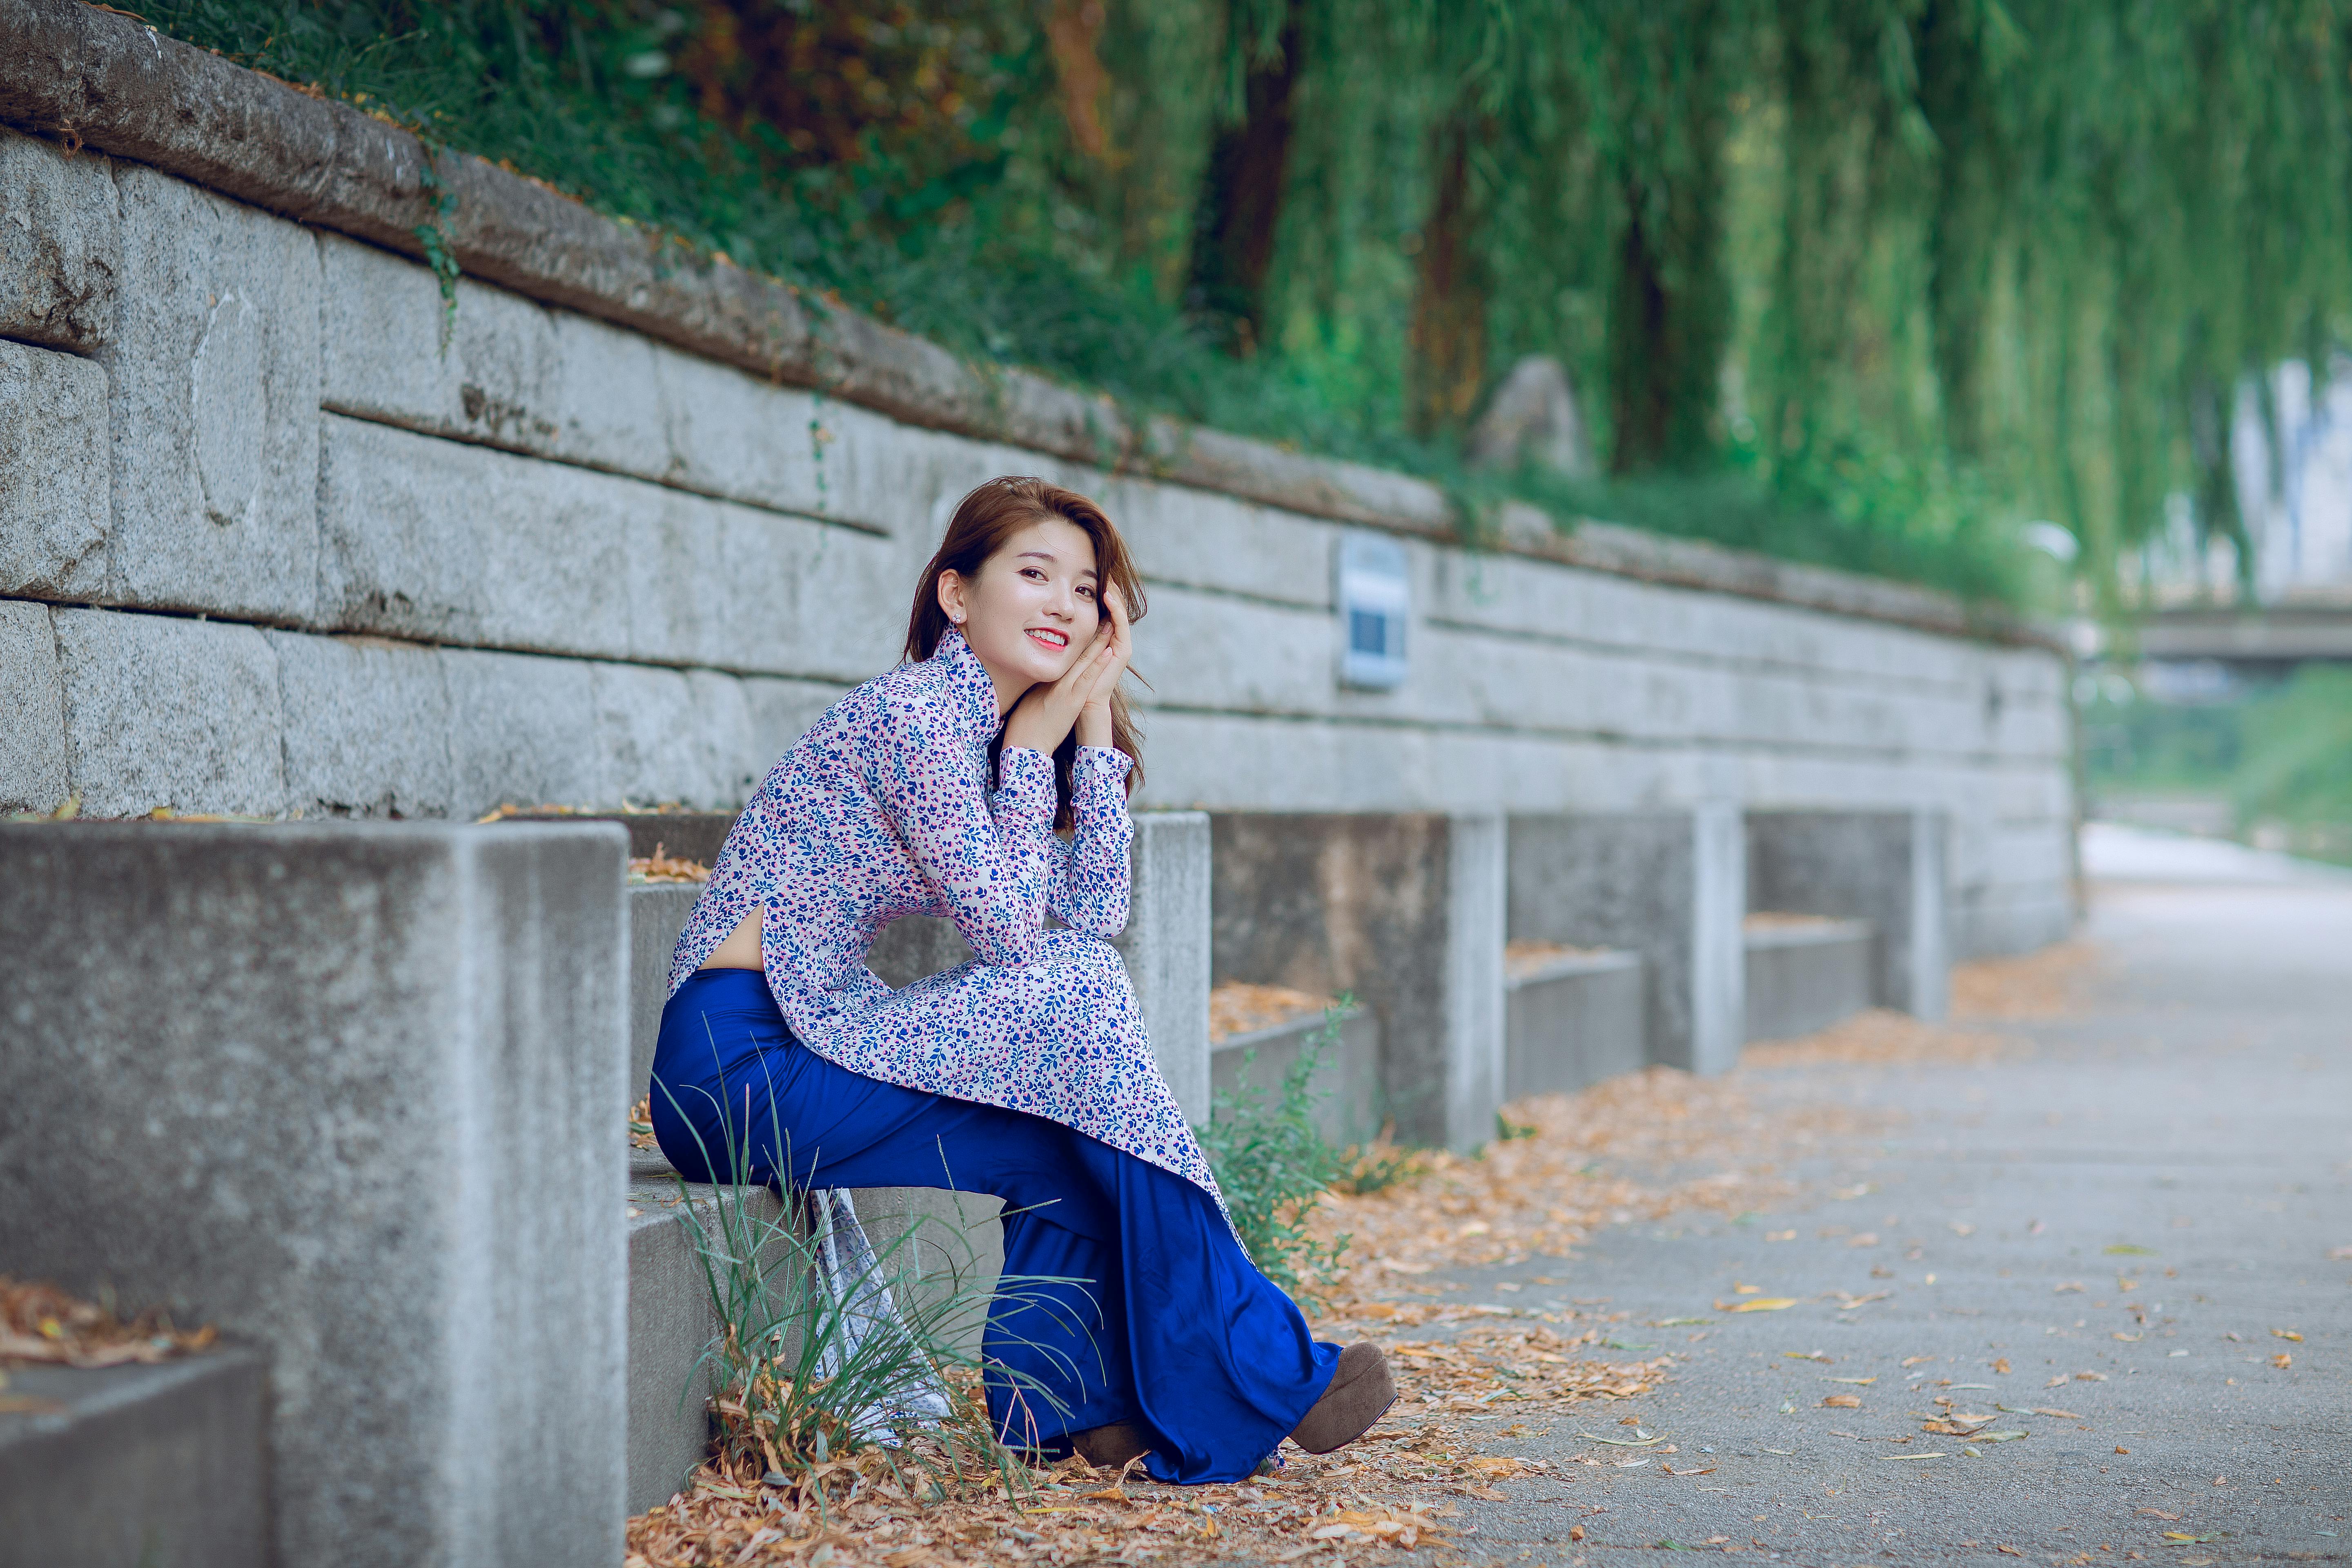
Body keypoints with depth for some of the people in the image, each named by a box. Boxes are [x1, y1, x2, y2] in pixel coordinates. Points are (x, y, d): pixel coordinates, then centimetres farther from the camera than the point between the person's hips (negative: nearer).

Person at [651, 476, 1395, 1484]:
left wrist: (1095, 723, 5)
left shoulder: (993, 730, 15)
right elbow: (1007, 926, -12)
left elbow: (1094, 914, 7)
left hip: (808, 1044, 9)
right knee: (1077, 1007, -14)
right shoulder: (914, 711, -14)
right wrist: (1030, 752, -4)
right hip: (740, 1059, -9)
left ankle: (1049, 1402, 2)